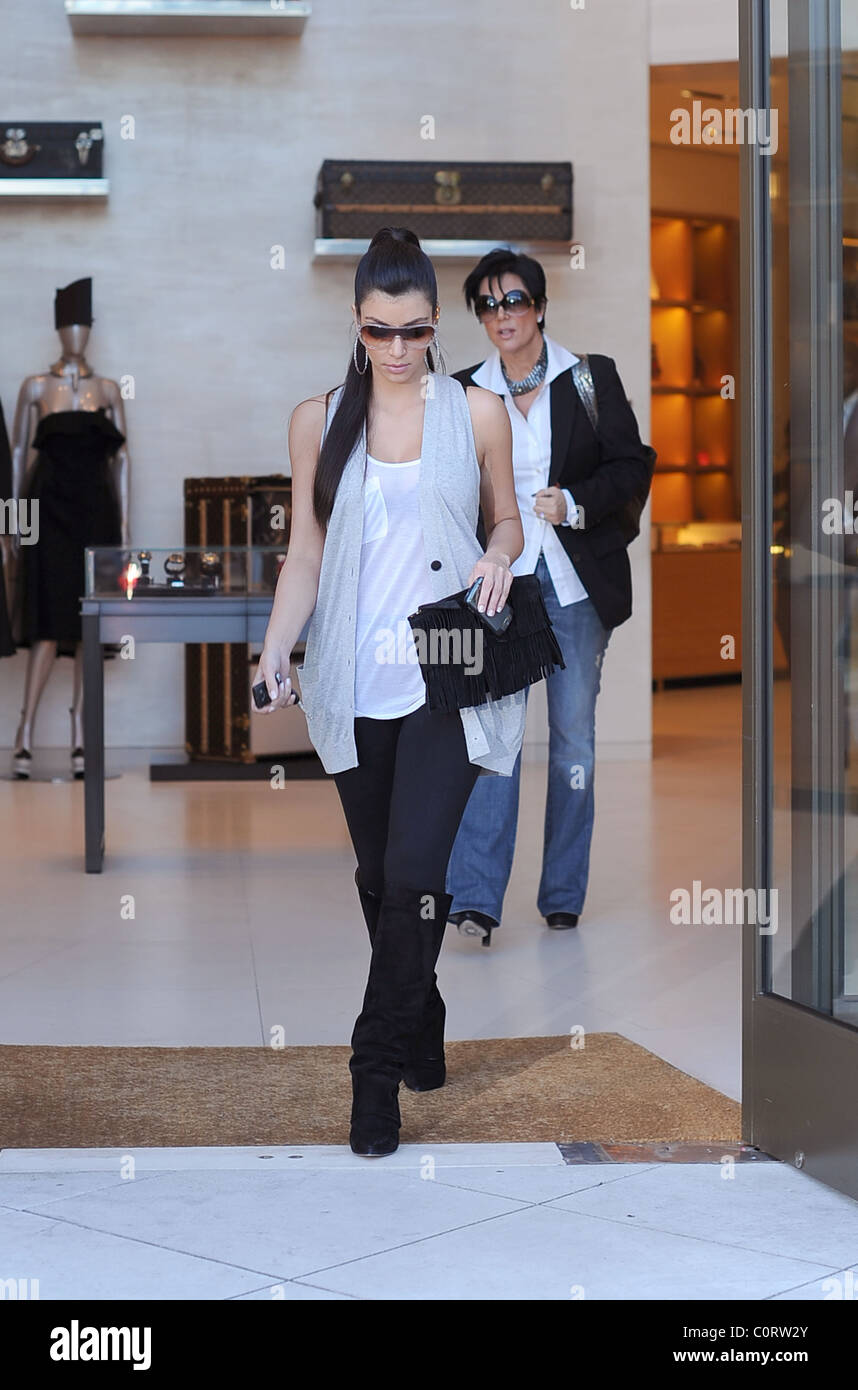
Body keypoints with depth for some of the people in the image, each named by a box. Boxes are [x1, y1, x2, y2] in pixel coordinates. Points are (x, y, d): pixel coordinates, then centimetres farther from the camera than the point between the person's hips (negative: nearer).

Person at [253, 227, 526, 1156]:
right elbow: (306, 552, 8)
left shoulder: (476, 412, 3)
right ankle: (421, 1042, 30)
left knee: (413, 873, -13)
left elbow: (507, 519, 14)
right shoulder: (318, 420, 7)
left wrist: (499, 557, -9)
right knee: (379, 877, 10)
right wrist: (275, 652, -4)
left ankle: (378, 1069, -2)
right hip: (355, 680, 2)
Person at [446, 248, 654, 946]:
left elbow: (634, 466, 3)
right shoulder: (466, 392, 7)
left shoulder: (592, 378, 3)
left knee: (574, 733, 5)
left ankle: (563, 895, 15)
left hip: (578, 579, 0)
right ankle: (476, 897, -16)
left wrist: (575, 503, -13)